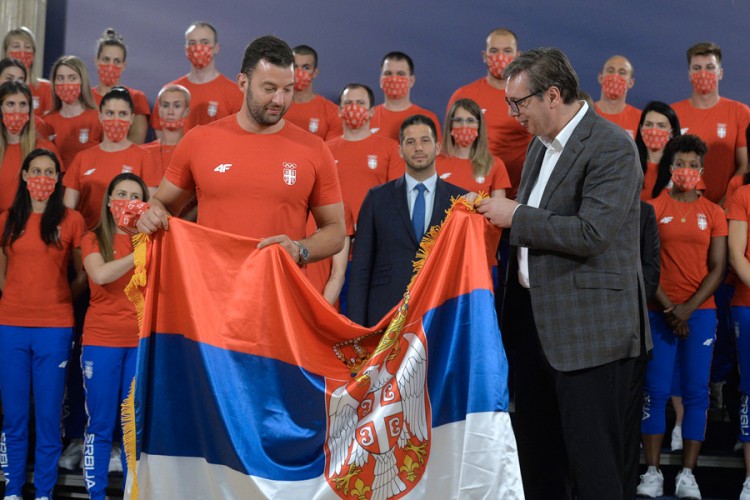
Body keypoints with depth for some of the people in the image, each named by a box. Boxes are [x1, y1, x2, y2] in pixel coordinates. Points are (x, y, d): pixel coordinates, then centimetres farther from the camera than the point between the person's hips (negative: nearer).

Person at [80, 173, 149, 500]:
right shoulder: (93, 240, 5)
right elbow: (100, 275, -15)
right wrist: (140, 253, -19)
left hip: (141, 341, 1)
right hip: (101, 341, -1)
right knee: (101, 424, 2)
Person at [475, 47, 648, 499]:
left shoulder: (611, 147, -14)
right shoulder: (541, 143, 14)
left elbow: (592, 234, -24)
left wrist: (516, 216, -17)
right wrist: (498, 213, 7)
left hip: (589, 326, -9)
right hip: (536, 317, 9)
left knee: (592, 461, -2)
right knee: (538, 453, 16)